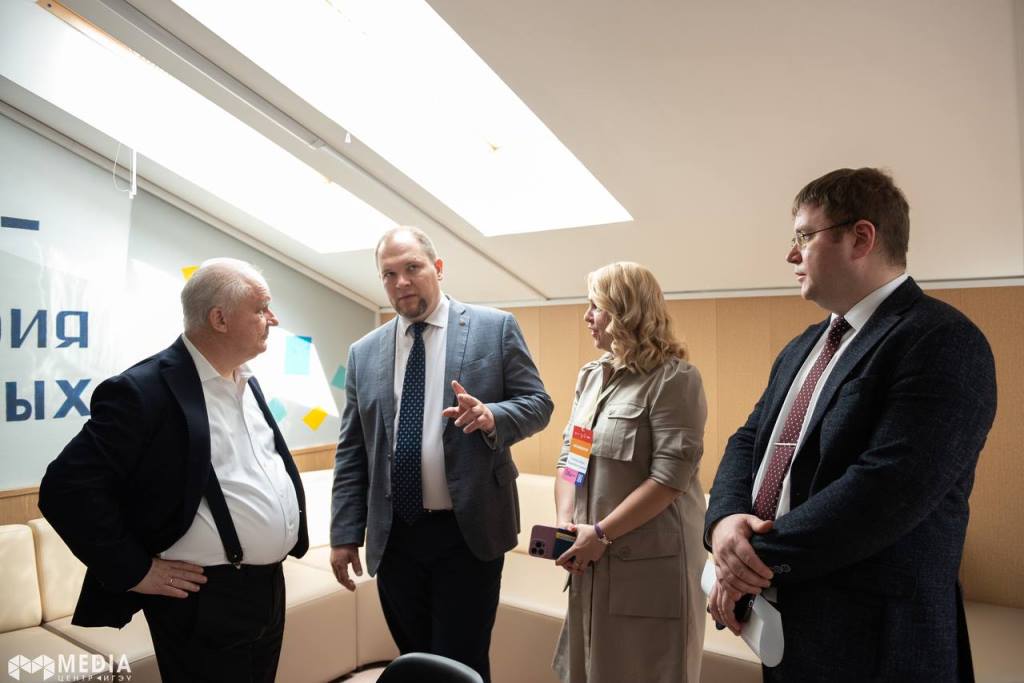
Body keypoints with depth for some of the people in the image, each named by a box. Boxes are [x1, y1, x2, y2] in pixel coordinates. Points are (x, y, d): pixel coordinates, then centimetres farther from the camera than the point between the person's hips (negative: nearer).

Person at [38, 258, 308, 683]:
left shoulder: (247, 382, 7)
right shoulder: (144, 391, -18)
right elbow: (67, 487, -19)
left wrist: (292, 525, 11)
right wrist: (136, 572, -16)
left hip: (270, 586, 8)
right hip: (205, 604, -7)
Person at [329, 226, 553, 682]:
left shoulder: (495, 328, -2)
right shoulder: (364, 353, 7)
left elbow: (538, 404, -1)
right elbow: (351, 452, 8)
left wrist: (493, 416, -22)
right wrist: (345, 533, 4)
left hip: (469, 531, -3)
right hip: (393, 537, 4)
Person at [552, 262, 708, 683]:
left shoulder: (673, 378, -12)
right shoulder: (591, 376, 11)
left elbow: (671, 476, -19)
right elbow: (569, 456, 11)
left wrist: (601, 533, -17)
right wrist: (565, 522, -3)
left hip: (650, 562, -7)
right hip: (591, 559, 7)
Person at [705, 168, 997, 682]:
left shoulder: (943, 342, -16)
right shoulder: (802, 348, 12)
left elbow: (884, 490, -26)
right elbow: (749, 440, 8)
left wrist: (755, 559, -18)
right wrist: (724, 520, -12)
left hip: (868, 639, -7)